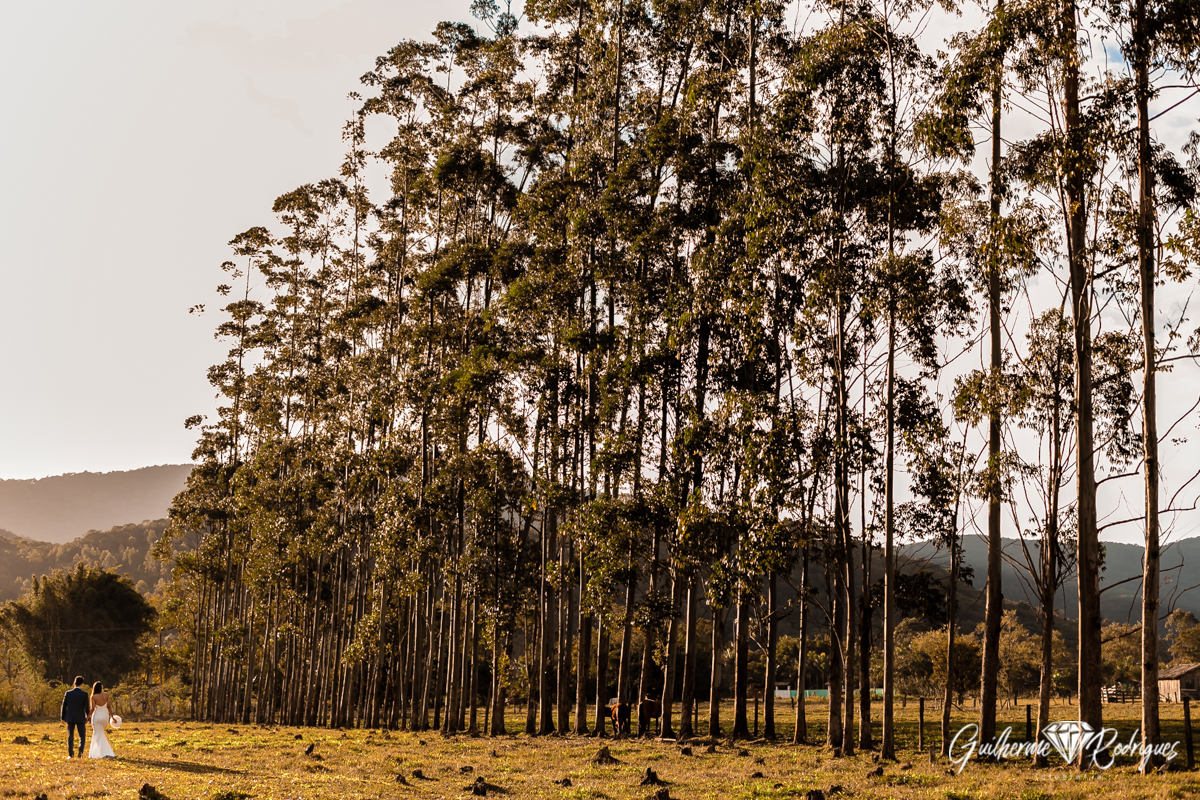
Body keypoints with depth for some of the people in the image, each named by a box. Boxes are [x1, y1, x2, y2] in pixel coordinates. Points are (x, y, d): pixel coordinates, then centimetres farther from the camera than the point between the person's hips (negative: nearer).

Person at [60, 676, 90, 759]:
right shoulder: (84, 694, -8)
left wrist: (63, 718, 9)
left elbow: (64, 706, 0)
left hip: (70, 718, 1)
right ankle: (80, 752, -6)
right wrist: (87, 718, 6)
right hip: (80, 718, -1)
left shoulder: (68, 693, -3)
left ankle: (70, 754, 10)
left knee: (70, 737, 11)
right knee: (82, 736, 10)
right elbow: (86, 707, -7)